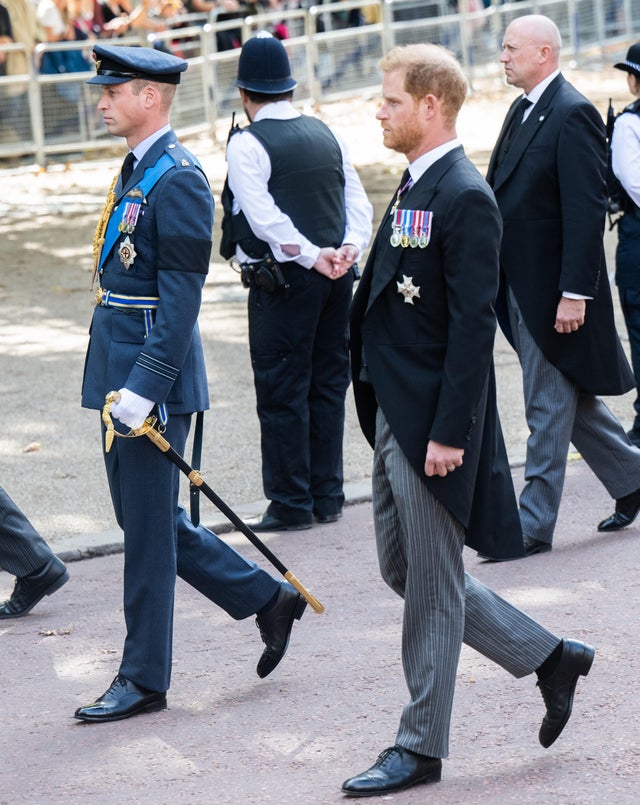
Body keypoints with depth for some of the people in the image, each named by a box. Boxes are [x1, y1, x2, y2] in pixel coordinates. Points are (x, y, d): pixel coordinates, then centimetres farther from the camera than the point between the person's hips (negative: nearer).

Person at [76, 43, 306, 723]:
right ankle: (268, 600, 27)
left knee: (148, 530, 0)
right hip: (119, 377, 10)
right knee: (146, 521, 15)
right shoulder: (137, 170, 14)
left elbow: (182, 296, -20)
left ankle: (144, 679, 9)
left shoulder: (177, 180, -16)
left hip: (153, 382, -10)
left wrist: (145, 386, -24)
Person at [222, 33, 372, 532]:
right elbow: (359, 202, 6)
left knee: (282, 393, 0)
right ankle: (328, 496, 17)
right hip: (338, 278, 7)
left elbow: (265, 217, -19)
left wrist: (312, 256, -19)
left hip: (284, 279, -6)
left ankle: (291, 505, 3)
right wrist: (349, 249, -7)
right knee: (328, 385, 12)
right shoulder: (325, 134, 12)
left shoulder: (247, 143, -8)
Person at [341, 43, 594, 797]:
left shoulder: (464, 199, -18)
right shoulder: (414, 187, 12)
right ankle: (549, 657, 27)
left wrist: (449, 435, -22)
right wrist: (383, 413, 17)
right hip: (393, 415, 10)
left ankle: (421, 748, 13)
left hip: (432, 422, -10)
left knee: (430, 589, 2)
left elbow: (473, 326, -21)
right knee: (403, 572, 17)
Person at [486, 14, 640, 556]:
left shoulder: (574, 115, -15)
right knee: (567, 400, 18)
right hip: (520, 286, 9)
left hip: (554, 290, -9)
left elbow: (587, 211, -20)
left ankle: (534, 526, 3)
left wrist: (574, 293, -23)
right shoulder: (524, 111, 13)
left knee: (549, 409, -2)